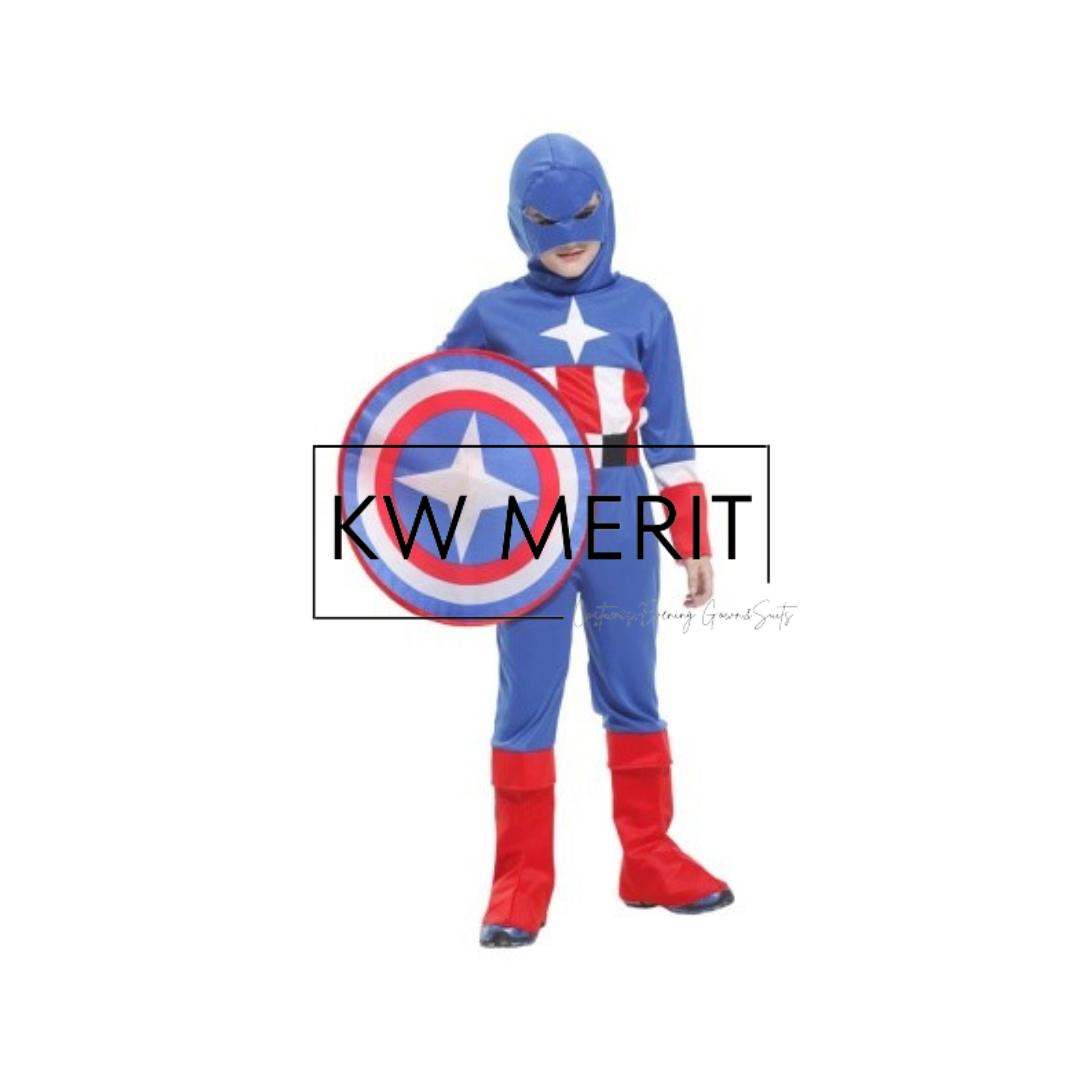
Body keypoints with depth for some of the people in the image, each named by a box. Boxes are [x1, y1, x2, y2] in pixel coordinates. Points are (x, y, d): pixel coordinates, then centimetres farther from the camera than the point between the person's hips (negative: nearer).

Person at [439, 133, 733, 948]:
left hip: (620, 523, 1)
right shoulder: (493, 314, 2)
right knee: (528, 701, 1)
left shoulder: (642, 310, 6)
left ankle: (650, 862, 21)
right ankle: (521, 882, 11)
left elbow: (669, 433, 7)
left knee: (632, 693, 9)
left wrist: (696, 541, 4)